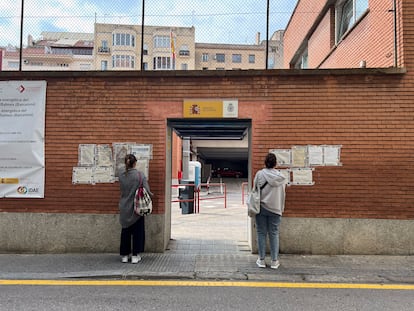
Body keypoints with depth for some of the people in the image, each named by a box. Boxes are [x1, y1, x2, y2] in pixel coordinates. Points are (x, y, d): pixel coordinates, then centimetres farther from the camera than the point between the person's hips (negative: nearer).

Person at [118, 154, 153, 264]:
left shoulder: (121, 175, -4)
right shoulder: (140, 175, -13)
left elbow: (122, 189, 8)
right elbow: (146, 190, -17)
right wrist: (150, 194, 5)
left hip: (124, 208, 3)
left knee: (125, 231, 14)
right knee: (137, 231, 9)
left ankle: (124, 255, 22)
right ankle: (135, 255, 11)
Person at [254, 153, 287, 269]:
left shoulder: (260, 174, -6)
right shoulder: (281, 177, 0)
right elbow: (282, 194, 6)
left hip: (261, 207, -1)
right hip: (275, 208, 1)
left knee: (261, 233, 7)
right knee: (274, 234, 9)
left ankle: (261, 260, 13)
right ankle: (274, 261, 14)